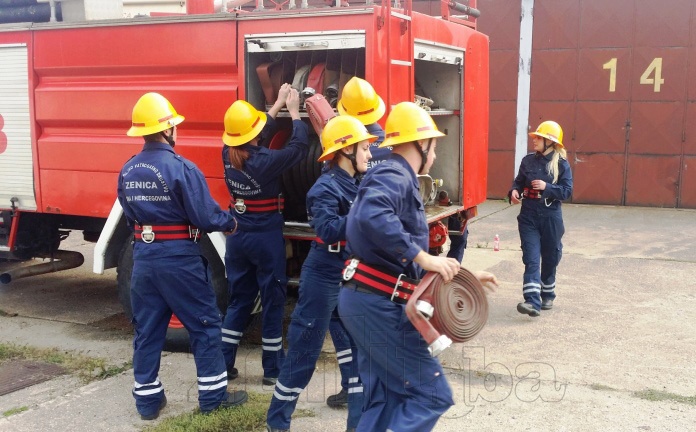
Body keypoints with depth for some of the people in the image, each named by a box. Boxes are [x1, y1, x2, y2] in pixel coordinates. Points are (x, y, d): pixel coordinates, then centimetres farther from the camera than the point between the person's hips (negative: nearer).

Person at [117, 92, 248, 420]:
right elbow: (206, 218, -17)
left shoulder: (127, 171, 4)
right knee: (205, 325, 8)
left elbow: (130, 217, 14)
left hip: (143, 257, 6)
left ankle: (147, 400, 21)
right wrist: (231, 223, 2)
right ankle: (213, 395, 15)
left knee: (147, 329, 13)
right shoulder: (181, 168, -18)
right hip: (179, 259, -6)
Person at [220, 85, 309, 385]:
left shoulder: (228, 155, -2)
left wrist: (278, 104, 20)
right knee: (273, 301, 6)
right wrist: (294, 111, 3)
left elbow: (254, 132, 14)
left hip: (237, 235, 6)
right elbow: (299, 147, -9)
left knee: (239, 299, 17)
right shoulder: (264, 161, -20)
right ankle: (273, 369, 13)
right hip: (266, 237, -6)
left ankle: (223, 363, 19)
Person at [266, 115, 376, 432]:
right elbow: (328, 230, -31)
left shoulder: (356, 185, 8)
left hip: (351, 278, 8)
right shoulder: (326, 188, -17)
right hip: (324, 278, -8)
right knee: (304, 352, 3)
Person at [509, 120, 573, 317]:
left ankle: (547, 296, 33)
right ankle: (532, 302, -15)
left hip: (550, 217, -2)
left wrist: (547, 187, -22)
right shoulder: (528, 160, 4)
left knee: (549, 259, 13)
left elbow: (567, 190, -9)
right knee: (531, 259, -8)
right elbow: (519, 181, 12)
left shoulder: (561, 164, -6)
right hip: (528, 216, 2)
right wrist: (514, 191, -9)